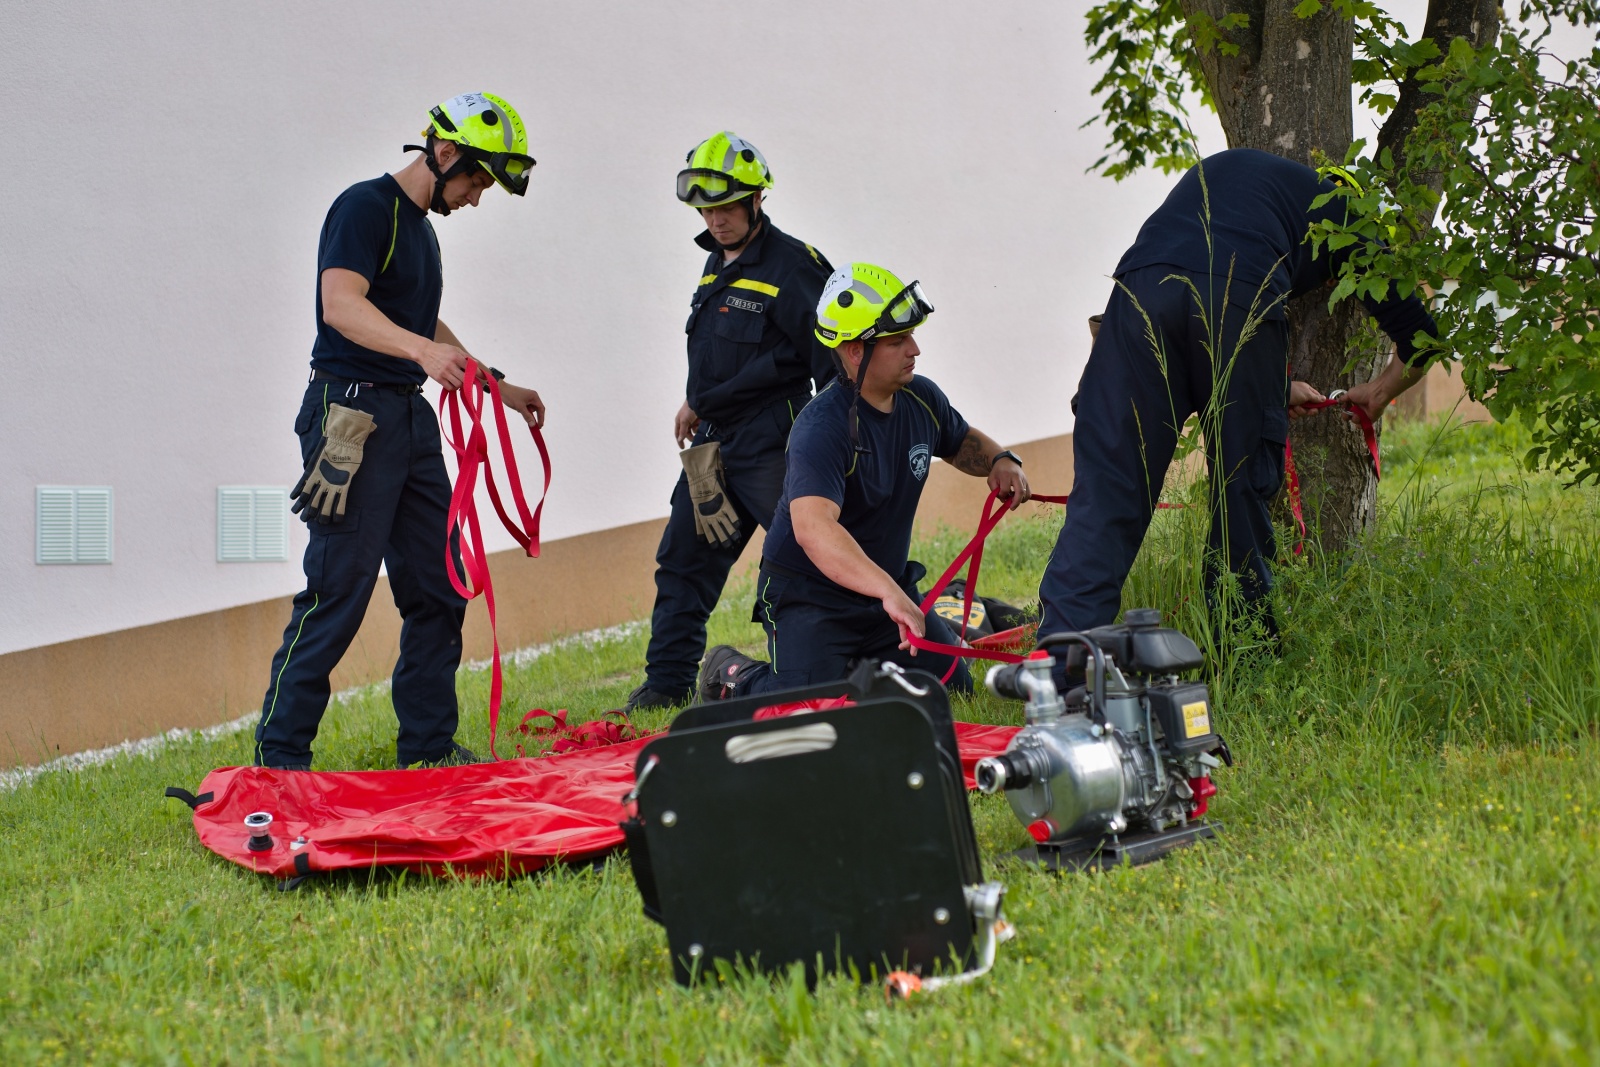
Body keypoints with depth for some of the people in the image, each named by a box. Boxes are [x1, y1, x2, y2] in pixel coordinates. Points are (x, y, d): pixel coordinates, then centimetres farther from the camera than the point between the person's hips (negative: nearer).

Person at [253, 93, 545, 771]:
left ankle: (428, 745, 17)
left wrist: (502, 390, 31)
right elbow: (340, 304, -26)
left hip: (410, 417, 9)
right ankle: (278, 756, -1)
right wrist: (422, 350, -40)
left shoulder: (420, 226, 19)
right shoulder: (366, 207, -10)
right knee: (338, 593, -9)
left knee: (439, 589, 8)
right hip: (352, 415, -9)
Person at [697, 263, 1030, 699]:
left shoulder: (922, 399, -3)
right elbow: (812, 527, -46)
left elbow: (963, 441, 21)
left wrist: (998, 460, -3)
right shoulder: (822, 427, -29)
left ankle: (857, 666, 28)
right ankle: (735, 676, 12)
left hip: (888, 588, 7)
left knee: (952, 687, 3)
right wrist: (888, 591, -57)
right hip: (809, 594, -7)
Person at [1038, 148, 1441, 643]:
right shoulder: (1337, 207, 29)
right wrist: (1379, 392, 49)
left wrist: (1275, 387, 52)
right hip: (1241, 297, -3)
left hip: (1141, 284, 3)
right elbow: (1417, 333, 29)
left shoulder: (1210, 171, 42)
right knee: (1243, 489, 11)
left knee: (1106, 486, -1)